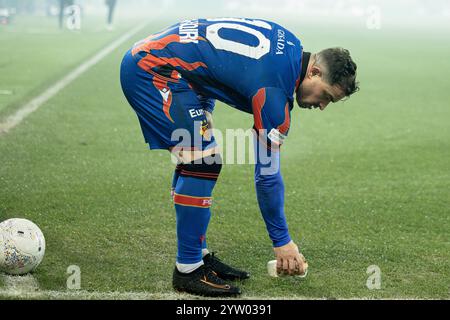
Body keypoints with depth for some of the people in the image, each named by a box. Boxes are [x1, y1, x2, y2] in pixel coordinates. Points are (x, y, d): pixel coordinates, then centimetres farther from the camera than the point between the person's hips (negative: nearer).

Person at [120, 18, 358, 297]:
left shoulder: (290, 46, 5)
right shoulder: (273, 88, -21)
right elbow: (267, 172, -16)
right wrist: (282, 241, -9)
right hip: (154, 71, -10)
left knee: (200, 160, 11)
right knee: (201, 164, -14)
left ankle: (198, 255, 17)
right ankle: (188, 270, -8)